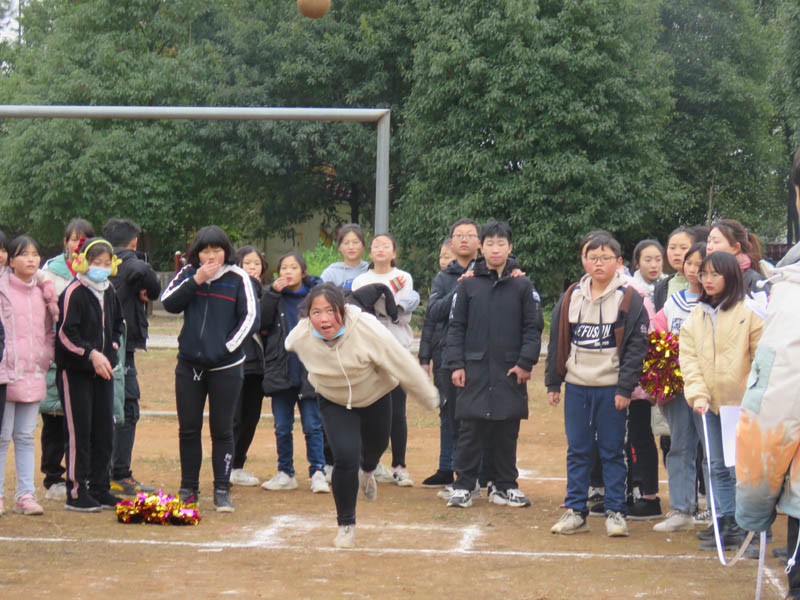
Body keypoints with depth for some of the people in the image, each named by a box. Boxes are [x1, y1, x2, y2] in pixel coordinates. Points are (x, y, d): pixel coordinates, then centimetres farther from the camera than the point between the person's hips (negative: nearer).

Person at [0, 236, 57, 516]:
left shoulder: (42, 292, 11)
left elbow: (49, 330, 21)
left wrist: (45, 357, 9)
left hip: (33, 375, 5)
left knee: (25, 437, 8)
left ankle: (26, 495, 10)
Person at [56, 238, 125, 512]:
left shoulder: (109, 292, 9)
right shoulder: (73, 293, -13)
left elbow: (117, 323, 24)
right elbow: (65, 333, -18)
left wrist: (111, 349, 8)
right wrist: (91, 354, -23)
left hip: (102, 369, 7)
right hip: (74, 372, -7)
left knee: (104, 431, 9)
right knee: (79, 432, -4)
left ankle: (99, 489, 18)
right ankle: (76, 493, 2)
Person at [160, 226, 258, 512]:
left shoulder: (238, 278, -4)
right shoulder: (188, 274, 4)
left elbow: (250, 317, -6)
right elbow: (168, 303, -7)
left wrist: (228, 346, -13)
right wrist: (196, 281, -16)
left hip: (226, 367, -3)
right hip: (189, 364, 3)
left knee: (222, 430, 3)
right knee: (188, 429, 8)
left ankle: (222, 491, 9)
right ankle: (188, 489, 18)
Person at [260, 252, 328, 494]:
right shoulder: (275, 296, 6)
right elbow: (262, 321, -9)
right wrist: (272, 292, -16)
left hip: (309, 371, -2)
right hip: (280, 371, 2)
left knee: (312, 426, -2)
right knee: (282, 428, 8)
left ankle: (317, 473, 4)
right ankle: (285, 473, 18)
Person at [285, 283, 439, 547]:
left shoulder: (367, 330, -36)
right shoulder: (300, 337, -27)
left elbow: (403, 364, -25)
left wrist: (429, 397, -14)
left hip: (375, 397, 0)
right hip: (334, 402, 0)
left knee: (375, 446, 23)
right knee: (345, 458, -18)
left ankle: (367, 470, 64)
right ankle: (346, 524, 5)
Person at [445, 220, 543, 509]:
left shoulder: (522, 285, 5)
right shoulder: (468, 284, 6)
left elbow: (533, 328, 4)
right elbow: (456, 327, 6)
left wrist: (525, 363, -6)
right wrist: (456, 364, -2)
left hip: (510, 371, 0)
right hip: (474, 369, 0)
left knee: (507, 433, 6)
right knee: (470, 431, 0)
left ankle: (505, 486, 16)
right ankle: (464, 486, 7)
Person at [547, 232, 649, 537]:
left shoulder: (629, 299, -3)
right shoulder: (571, 297, 8)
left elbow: (636, 346, -6)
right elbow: (557, 340, 13)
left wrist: (625, 388, -12)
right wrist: (553, 383, 9)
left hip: (611, 388, -3)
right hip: (576, 386, 3)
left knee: (612, 452, 3)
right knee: (577, 451, 7)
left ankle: (615, 512, 9)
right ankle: (575, 511, 13)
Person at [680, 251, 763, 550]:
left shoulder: (748, 313, -6)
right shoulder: (695, 317, 10)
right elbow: (688, 359, 5)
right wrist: (697, 395, -8)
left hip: (741, 402, -5)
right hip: (707, 403, 5)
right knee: (717, 466, 10)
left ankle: (742, 527, 1)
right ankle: (726, 521, 17)